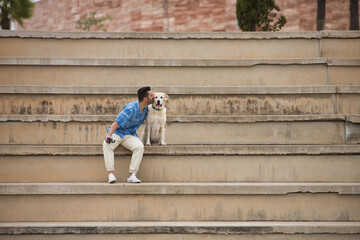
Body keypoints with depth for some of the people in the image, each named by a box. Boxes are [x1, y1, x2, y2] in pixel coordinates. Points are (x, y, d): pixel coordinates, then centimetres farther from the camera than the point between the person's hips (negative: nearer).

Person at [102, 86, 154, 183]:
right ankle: (111, 174, -40)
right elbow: (116, 123, -27)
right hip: (117, 133, -5)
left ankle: (132, 175, -31)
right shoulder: (131, 108, -21)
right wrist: (109, 135, -42)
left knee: (139, 146, -29)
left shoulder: (146, 108, 1)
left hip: (130, 135, 5)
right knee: (106, 144, -36)